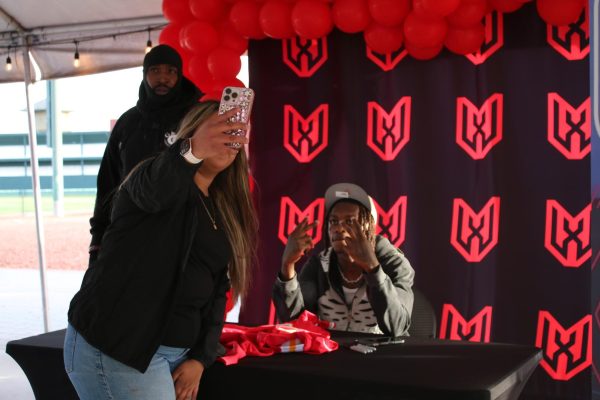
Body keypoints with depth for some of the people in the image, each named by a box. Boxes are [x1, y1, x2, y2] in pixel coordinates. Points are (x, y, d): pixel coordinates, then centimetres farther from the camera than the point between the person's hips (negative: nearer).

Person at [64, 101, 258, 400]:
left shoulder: (223, 211, 15)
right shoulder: (161, 178, -7)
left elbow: (217, 290, 12)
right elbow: (154, 187, -33)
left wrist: (201, 358, 1)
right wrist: (191, 151, -53)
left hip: (176, 351, 8)